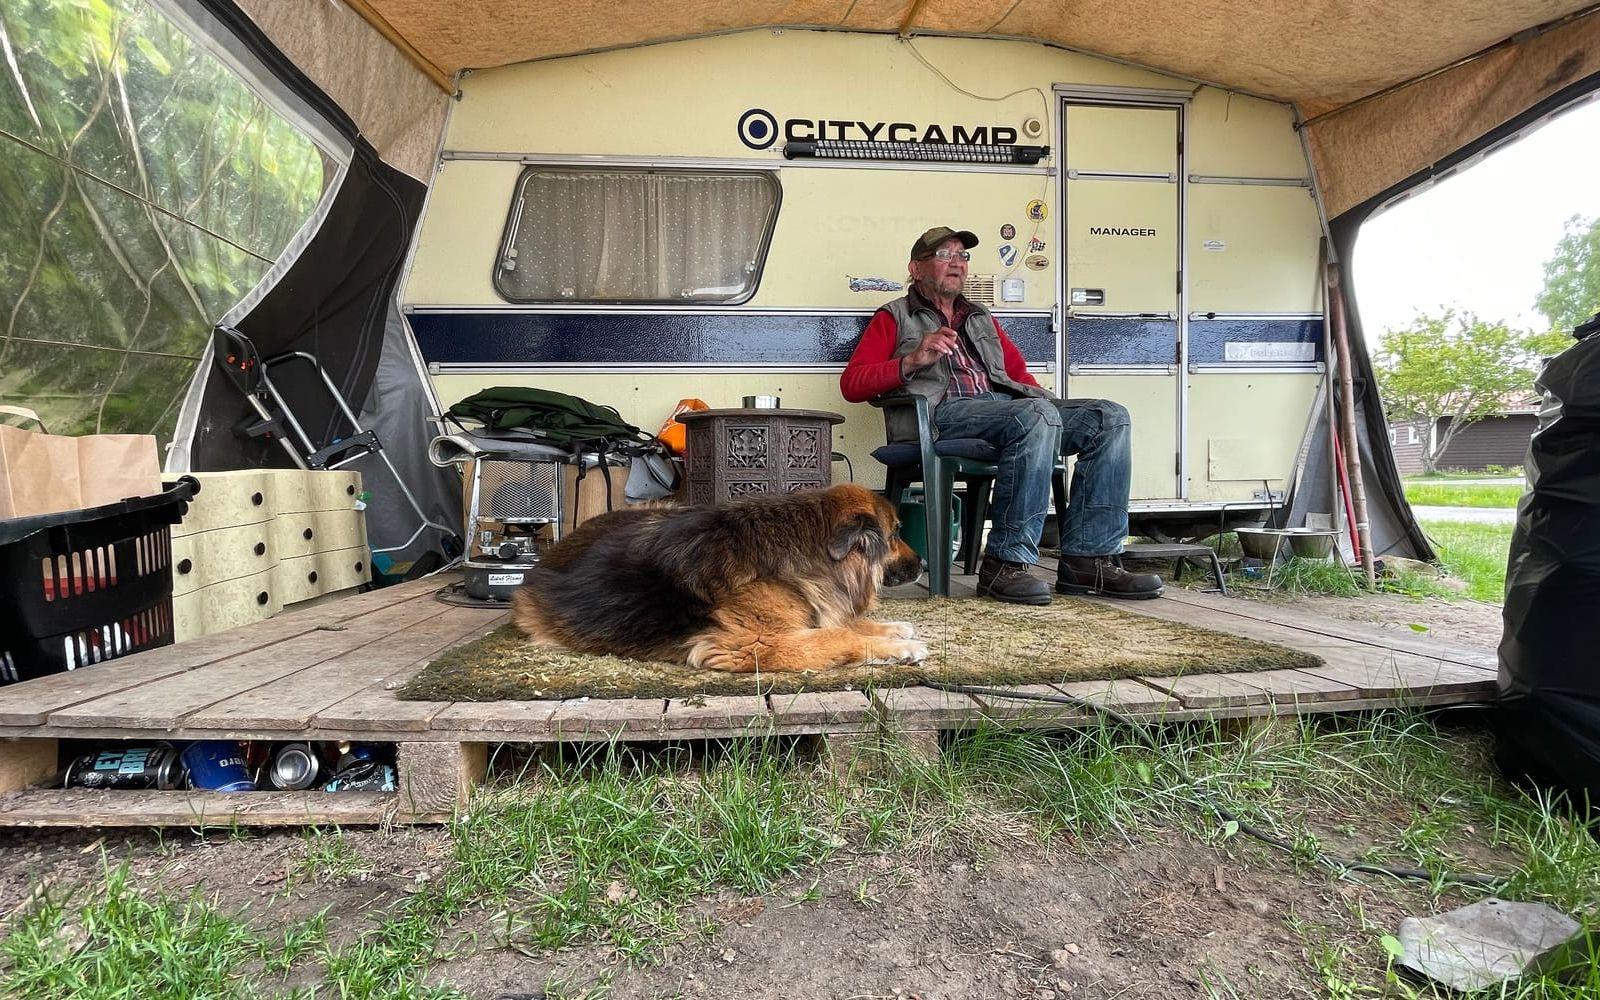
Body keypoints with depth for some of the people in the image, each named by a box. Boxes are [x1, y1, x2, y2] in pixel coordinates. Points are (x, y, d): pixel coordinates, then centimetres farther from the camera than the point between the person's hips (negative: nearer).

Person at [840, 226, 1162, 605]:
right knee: (1038, 415, -35)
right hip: (941, 412, -6)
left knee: (1110, 417, -13)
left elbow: (1018, 373, 30)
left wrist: (1042, 398, 7)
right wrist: (912, 362, -9)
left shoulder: (982, 319, 35)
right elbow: (851, 384, 6)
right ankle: (1007, 562, -31)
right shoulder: (895, 317, 18)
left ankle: (1088, 559, -18)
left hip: (1009, 407, 7)